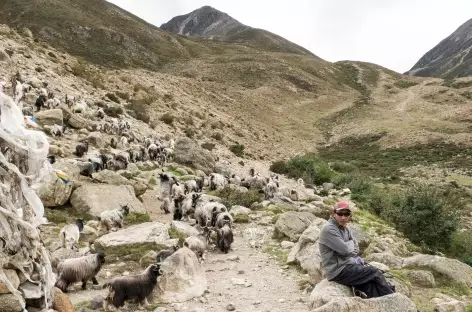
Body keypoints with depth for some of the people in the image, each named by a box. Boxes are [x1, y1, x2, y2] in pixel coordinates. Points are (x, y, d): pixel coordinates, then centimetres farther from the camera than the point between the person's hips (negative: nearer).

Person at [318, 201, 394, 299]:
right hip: (338, 271, -8)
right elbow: (345, 249, -22)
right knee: (375, 272, -7)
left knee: (371, 284, -9)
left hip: (348, 265, 8)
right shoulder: (329, 229, -18)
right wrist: (351, 243, 0)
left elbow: (355, 247, 13)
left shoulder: (346, 228, 9)